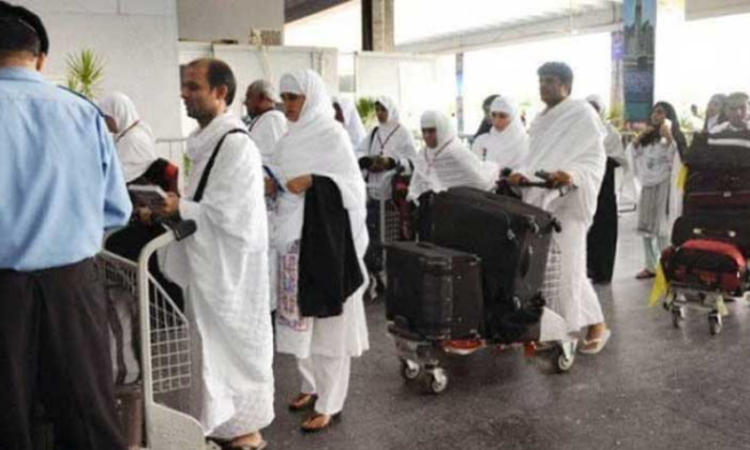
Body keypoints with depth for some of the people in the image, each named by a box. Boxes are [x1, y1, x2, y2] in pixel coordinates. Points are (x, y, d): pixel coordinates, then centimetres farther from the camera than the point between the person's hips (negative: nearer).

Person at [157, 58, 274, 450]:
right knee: (214, 346, 17)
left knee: (233, 343, 3)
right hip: (206, 263, 9)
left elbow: (232, 215, -22)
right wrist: (172, 208, 4)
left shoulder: (236, 144, -19)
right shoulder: (206, 140, 10)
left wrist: (180, 208, -17)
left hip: (229, 267, -9)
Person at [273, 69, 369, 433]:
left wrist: (312, 182, -24)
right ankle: (312, 386, 30)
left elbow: (352, 185, -12)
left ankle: (330, 404, 9)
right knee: (301, 316, 13)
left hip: (326, 239, -7)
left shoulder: (332, 135, -8)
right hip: (294, 238, 7)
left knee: (328, 322, 0)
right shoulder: (292, 138, 12)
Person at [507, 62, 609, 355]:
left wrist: (571, 174, -29)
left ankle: (596, 326, 11)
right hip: (539, 201, 7)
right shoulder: (540, 120, 17)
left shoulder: (582, 114, -5)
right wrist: (524, 175, -1)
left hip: (568, 202, -7)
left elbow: (596, 159, -10)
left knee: (567, 269, -7)